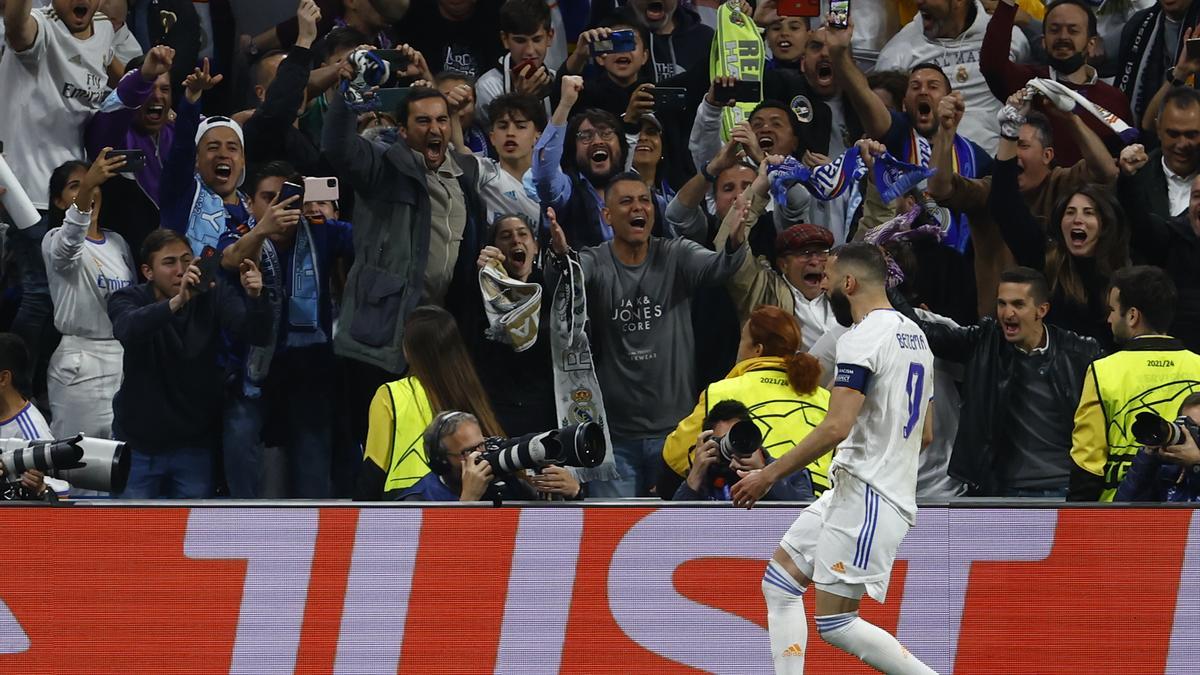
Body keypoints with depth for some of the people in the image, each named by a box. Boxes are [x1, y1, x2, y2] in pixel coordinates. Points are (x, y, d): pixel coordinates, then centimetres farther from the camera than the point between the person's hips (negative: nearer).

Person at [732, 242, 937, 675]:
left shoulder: (861, 339, -16)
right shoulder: (914, 335, 15)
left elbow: (836, 427, -25)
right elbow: (925, 435, 21)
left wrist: (769, 475, -18)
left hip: (866, 496, -10)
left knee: (835, 622, -10)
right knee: (779, 582, 12)